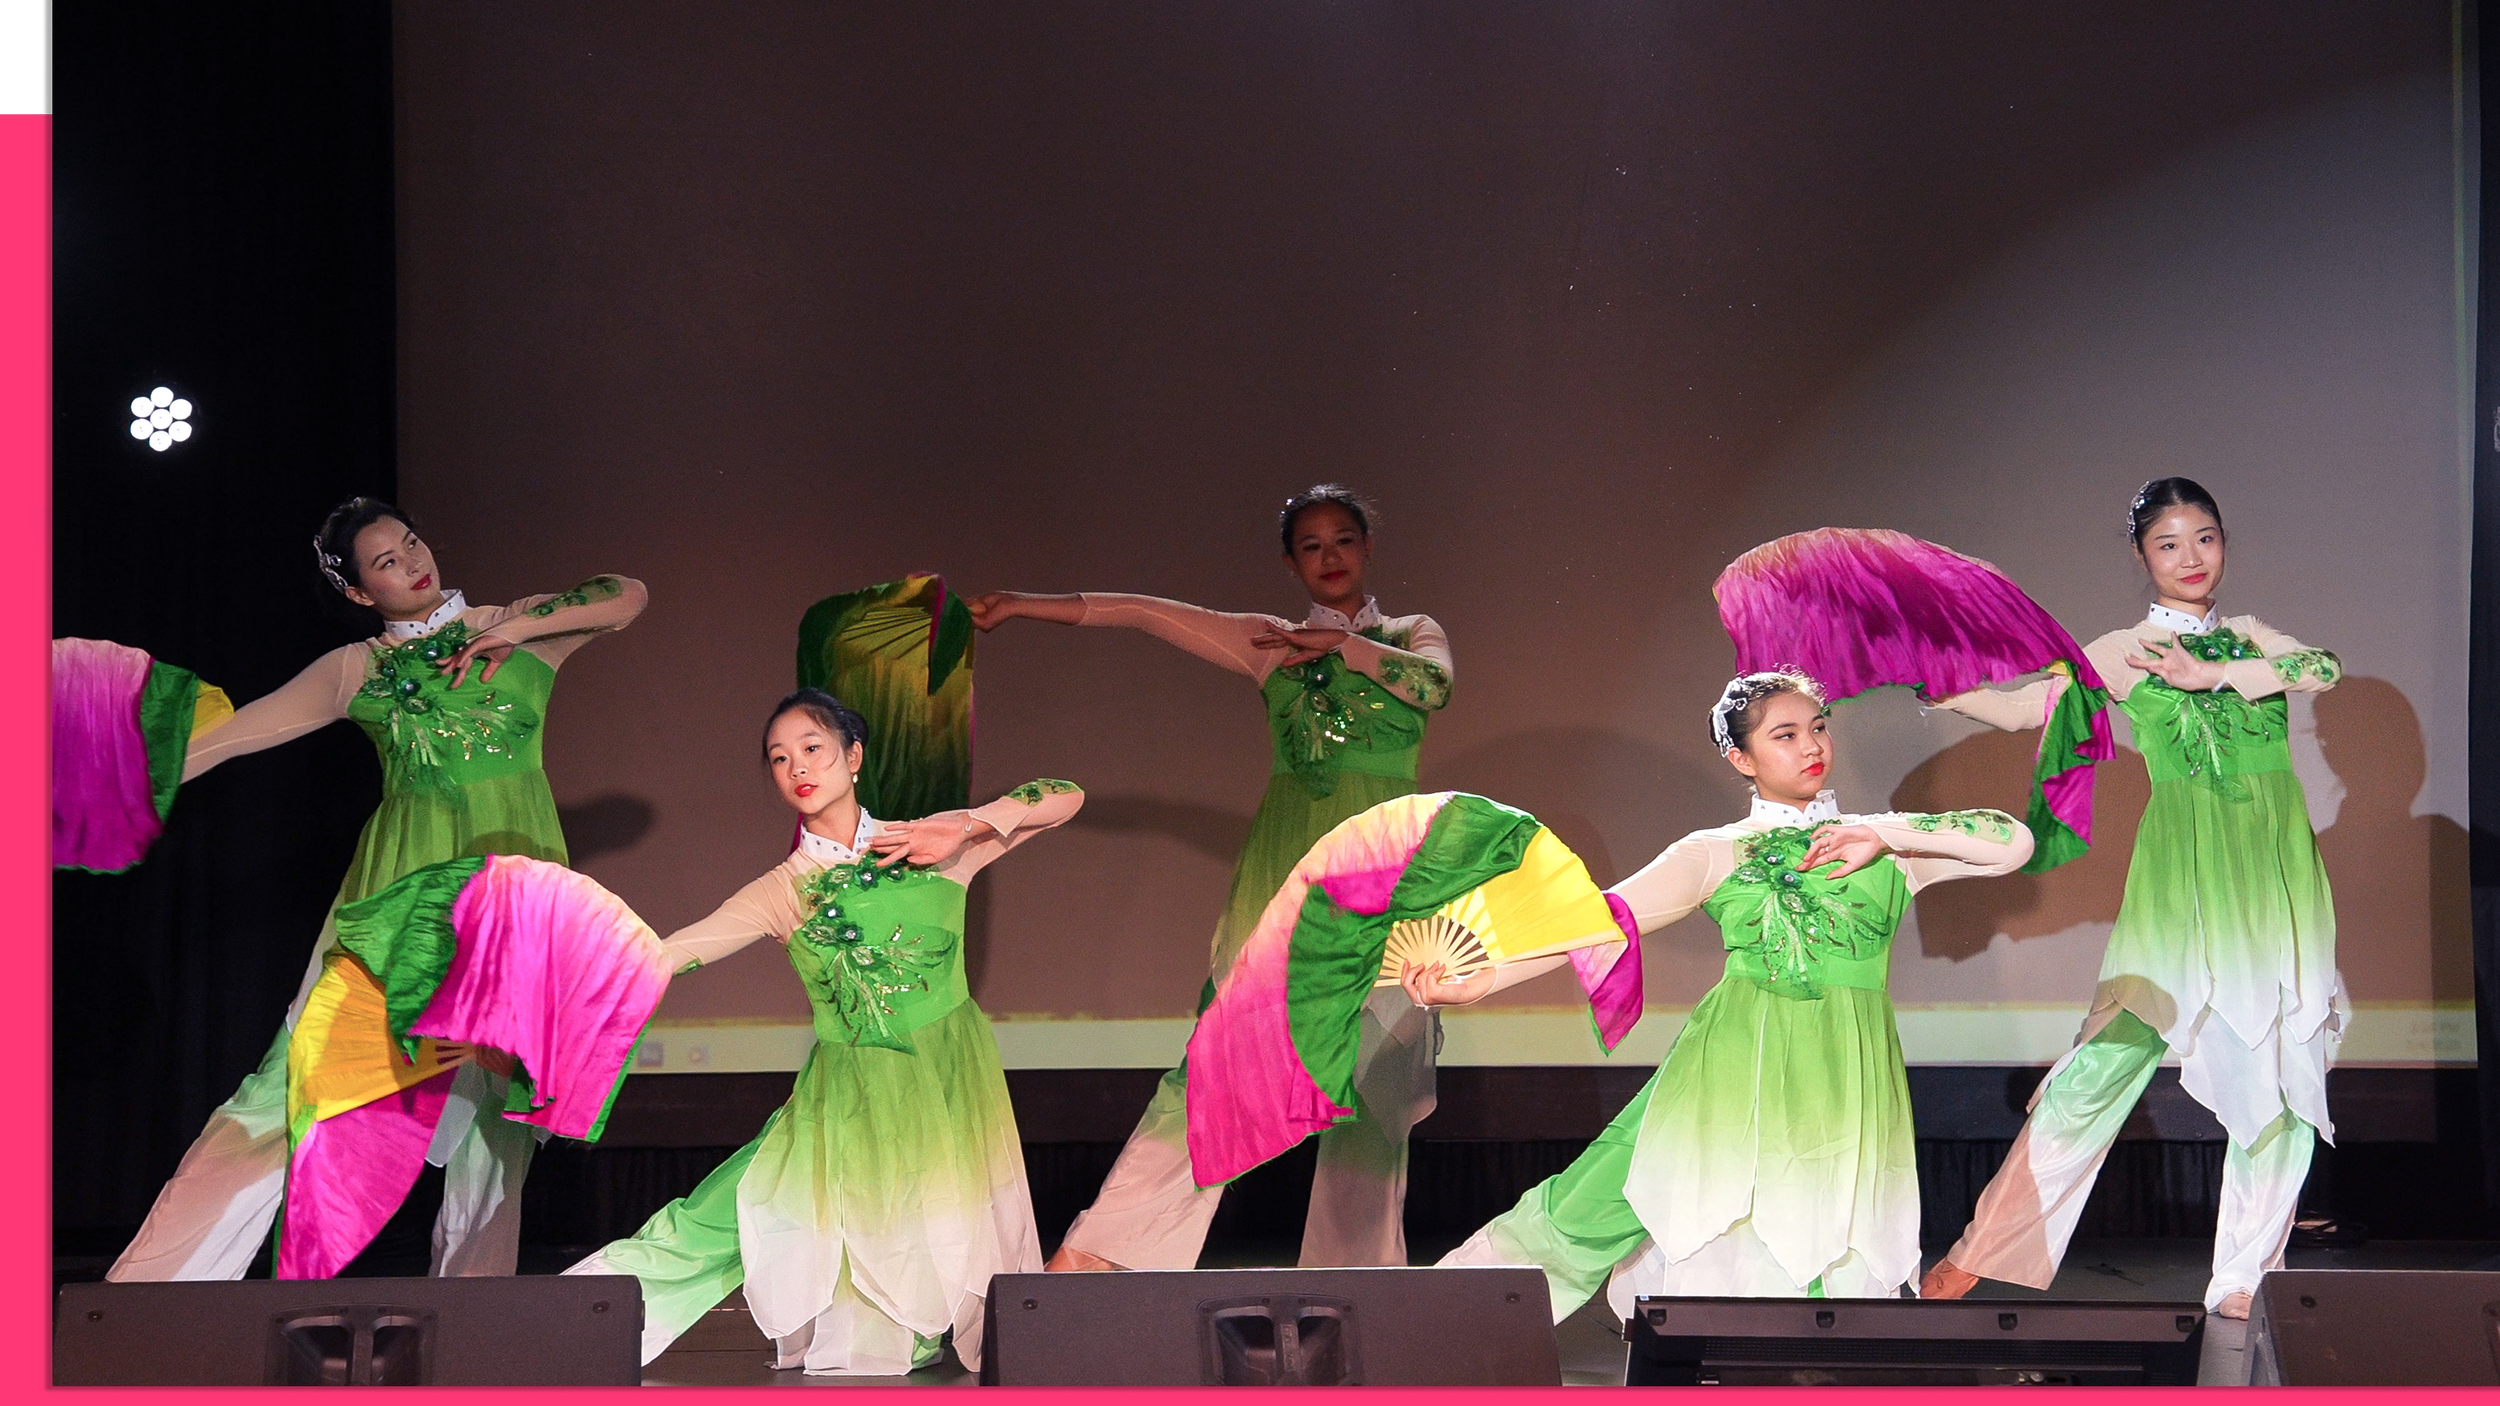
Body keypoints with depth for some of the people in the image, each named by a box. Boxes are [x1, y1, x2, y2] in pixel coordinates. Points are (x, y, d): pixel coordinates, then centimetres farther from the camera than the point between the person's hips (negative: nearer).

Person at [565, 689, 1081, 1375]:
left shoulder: (930, 844, 1)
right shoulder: (781, 892, 4)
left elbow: (1066, 797, -4)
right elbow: (669, 954, -3)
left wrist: (967, 827, -17)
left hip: (951, 1082, 0)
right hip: (848, 1095, 0)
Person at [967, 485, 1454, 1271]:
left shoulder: (1412, 636, 16)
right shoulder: (1270, 643, 13)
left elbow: (1434, 685, -7)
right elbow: (1145, 614, 9)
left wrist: (1344, 645, -4)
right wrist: (1021, 607, 6)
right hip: (1287, 862, -1)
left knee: (1376, 1084, 0)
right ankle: (1104, 1254, -16)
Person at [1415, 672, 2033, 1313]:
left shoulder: (1888, 846, 17)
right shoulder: (1715, 853, 13)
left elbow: (2014, 844, 6)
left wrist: (1887, 834, -1)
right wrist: (1477, 982, -10)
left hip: (1843, 1083, 1)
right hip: (1733, 1067, -1)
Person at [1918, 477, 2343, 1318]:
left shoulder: (2254, 640, 16)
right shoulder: (2122, 653, 8)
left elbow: (2325, 669, -3)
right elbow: (2018, 708, 2)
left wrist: (2214, 674, -9)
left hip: (2280, 878, 4)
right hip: (2182, 878, -3)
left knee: (2284, 1076, 1)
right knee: (2107, 1061, -11)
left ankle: (2242, 1285, 11)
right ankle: (1977, 1256, -5)